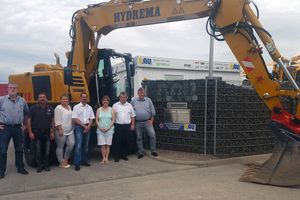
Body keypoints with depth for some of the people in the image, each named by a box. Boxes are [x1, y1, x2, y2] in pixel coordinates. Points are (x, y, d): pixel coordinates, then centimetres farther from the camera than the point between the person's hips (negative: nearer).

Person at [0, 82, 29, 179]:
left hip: (18, 128, 3)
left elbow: (26, 113, 18)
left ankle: (20, 168, 24)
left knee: (19, 149, 12)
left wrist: (25, 124, 13)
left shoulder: (22, 101, 6)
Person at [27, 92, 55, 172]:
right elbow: (29, 120, -2)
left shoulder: (50, 109, 7)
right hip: (36, 133, -2)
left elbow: (52, 121, 9)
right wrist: (30, 132, -9)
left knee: (47, 150, 7)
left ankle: (46, 165, 20)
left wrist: (52, 132, 3)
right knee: (38, 151, 2)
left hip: (47, 132, 2)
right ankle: (40, 166, 15)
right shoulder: (33, 108, 0)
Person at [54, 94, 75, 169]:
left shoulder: (69, 107, 18)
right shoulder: (58, 108, -5)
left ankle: (66, 159, 14)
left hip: (70, 131, 7)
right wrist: (60, 130, -17)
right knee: (60, 147, 1)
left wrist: (73, 128, 17)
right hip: (61, 131, -7)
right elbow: (57, 121, -12)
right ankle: (61, 162, 10)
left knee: (71, 144, -3)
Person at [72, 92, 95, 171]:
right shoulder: (76, 107, -1)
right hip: (79, 126, -4)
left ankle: (84, 161, 21)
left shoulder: (89, 107, 12)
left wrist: (88, 126, -6)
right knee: (78, 145, -9)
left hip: (87, 127, 5)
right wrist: (84, 126, -11)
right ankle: (77, 164, -5)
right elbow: (75, 119, -7)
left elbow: (91, 118, 11)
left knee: (86, 145, 10)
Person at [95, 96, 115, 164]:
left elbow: (113, 120, 1)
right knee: (102, 145, -1)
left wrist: (108, 128, -10)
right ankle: (103, 158, 8)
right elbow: (96, 120, 4)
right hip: (100, 130, 0)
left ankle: (106, 158, 11)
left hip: (109, 130, 0)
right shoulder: (99, 110, 8)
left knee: (108, 145, 2)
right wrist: (100, 128, -8)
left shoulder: (111, 110, 6)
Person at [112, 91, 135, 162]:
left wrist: (132, 125, 4)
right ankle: (117, 156, 7)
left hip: (127, 126, 2)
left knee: (125, 141, 8)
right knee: (117, 141, -3)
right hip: (118, 126, -2)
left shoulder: (129, 105, 11)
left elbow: (132, 116, 12)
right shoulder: (115, 105, 5)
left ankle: (123, 155, 20)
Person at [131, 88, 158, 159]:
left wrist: (151, 120, -1)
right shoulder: (134, 101, 8)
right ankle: (141, 153, 16)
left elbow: (152, 112, 8)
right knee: (139, 138, 5)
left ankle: (153, 151, 3)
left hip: (147, 122, -1)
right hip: (138, 123, 1)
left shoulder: (148, 100, 8)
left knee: (152, 135, -11)